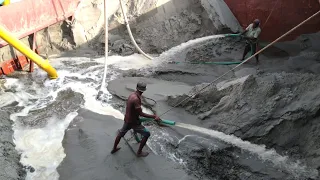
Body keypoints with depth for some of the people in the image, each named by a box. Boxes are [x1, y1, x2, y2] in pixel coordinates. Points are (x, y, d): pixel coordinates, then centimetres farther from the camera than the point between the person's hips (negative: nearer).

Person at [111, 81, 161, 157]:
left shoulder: (132, 95, -1)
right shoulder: (136, 99, -29)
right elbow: (141, 113, -27)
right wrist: (154, 116, -27)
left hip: (127, 120, 9)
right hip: (133, 122, -9)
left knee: (121, 133, 28)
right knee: (147, 134, 3)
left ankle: (114, 149, 46)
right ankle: (139, 152, 12)